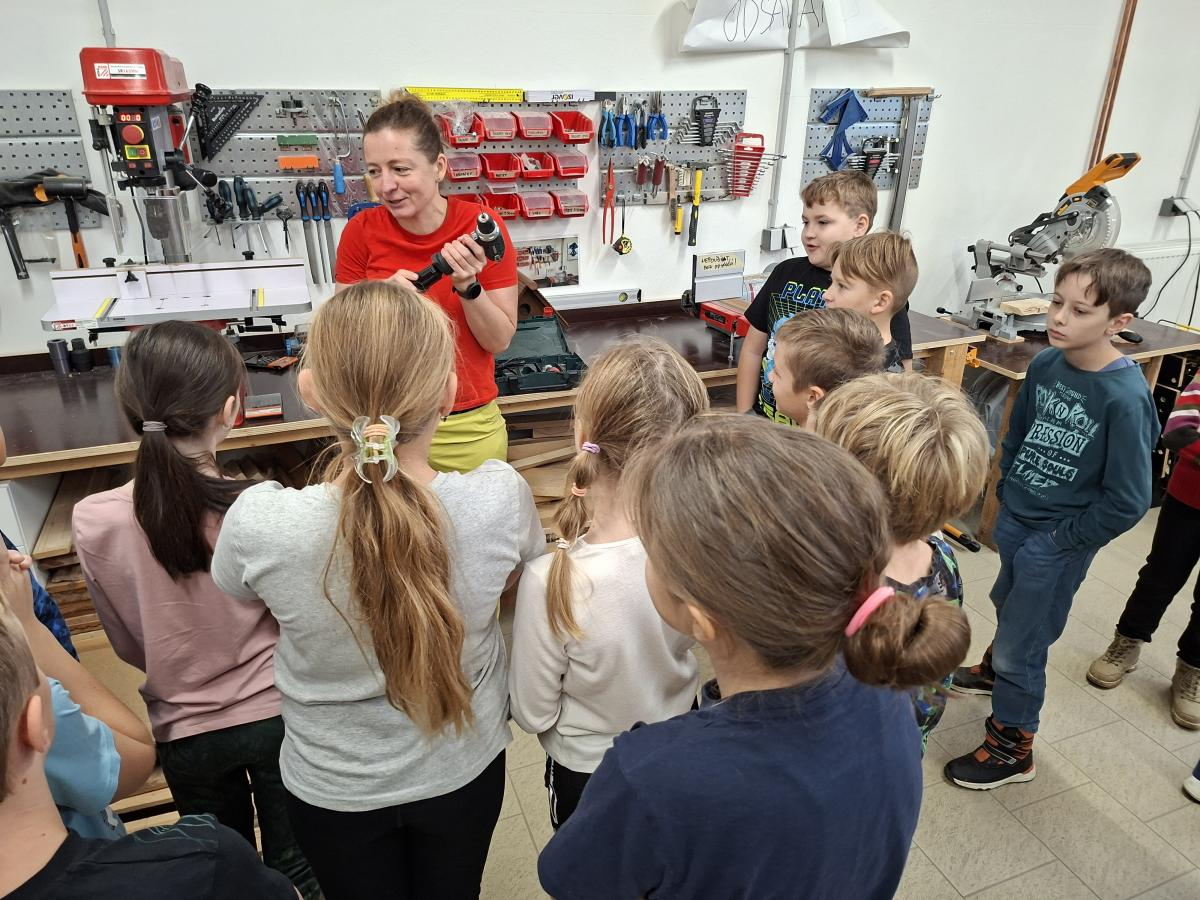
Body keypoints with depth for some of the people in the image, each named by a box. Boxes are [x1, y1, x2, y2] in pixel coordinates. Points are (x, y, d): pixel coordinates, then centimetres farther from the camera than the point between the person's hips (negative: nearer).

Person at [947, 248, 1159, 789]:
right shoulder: (1045, 364, -7)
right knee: (1007, 605, 29)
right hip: (1014, 519, 6)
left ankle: (1012, 746, 29)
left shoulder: (1125, 397, -25)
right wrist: (1007, 493, 7)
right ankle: (997, 669, 57)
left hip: (1059, 541, -6)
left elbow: (1128, 501, -20)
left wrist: (1063, 541, -13)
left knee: (1022, 642, 7)